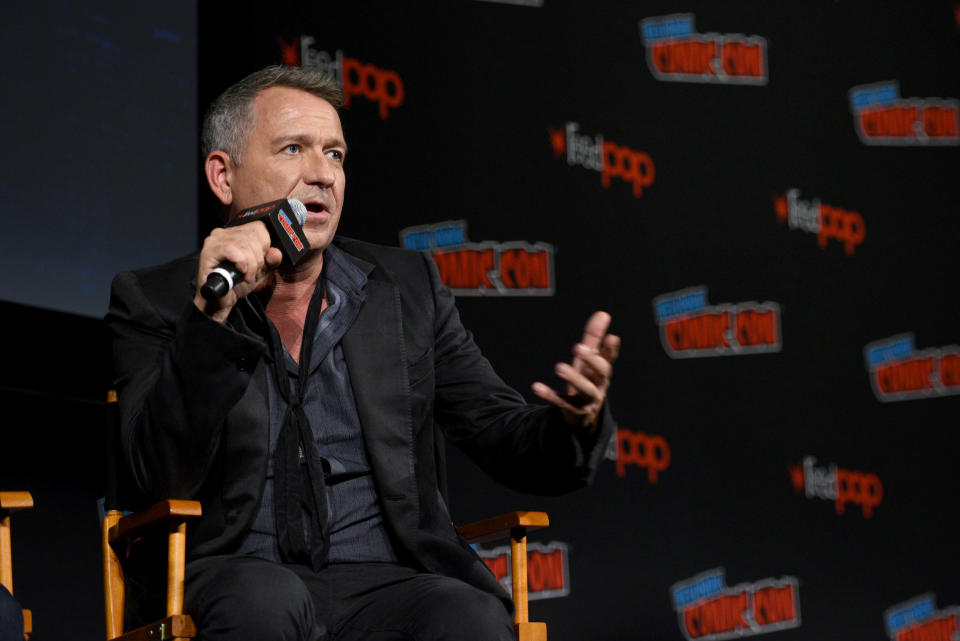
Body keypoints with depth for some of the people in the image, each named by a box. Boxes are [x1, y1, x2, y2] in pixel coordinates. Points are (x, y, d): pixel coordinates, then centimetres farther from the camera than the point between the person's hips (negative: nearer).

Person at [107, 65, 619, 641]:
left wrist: (576, 421, -12)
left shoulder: (407, 287, 16)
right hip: (238, 578, -1)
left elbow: (507, 442, 13)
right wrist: (211, 313, -17)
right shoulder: (154, 301, 9)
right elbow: (165, 474, -5)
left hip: (385, 582, 2)